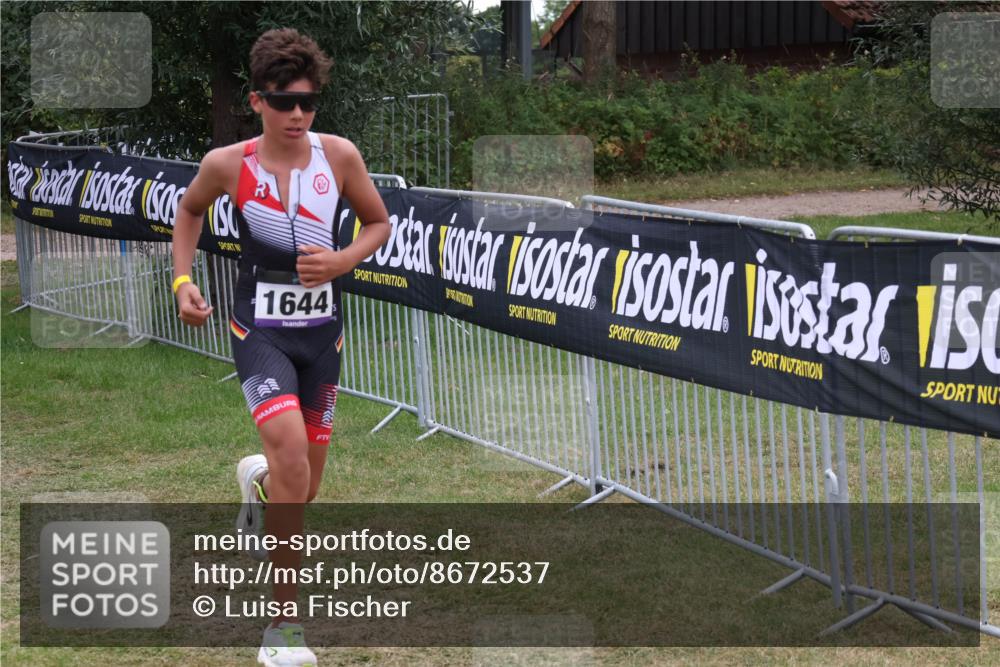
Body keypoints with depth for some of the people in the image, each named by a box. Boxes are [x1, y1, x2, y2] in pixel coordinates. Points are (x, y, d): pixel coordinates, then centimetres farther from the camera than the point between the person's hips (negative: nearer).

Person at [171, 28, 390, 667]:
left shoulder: (339, 155, -7)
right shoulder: (227, 165, -10)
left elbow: (379, 222, 8)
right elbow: (190, 211, 12)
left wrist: (341, 261, -11)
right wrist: (183, 279, 1)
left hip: (322, 330, 3)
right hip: (261, 328, -3)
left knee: (302, 487, 11)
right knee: (289, 447, -26)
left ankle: (258, 482, 54)